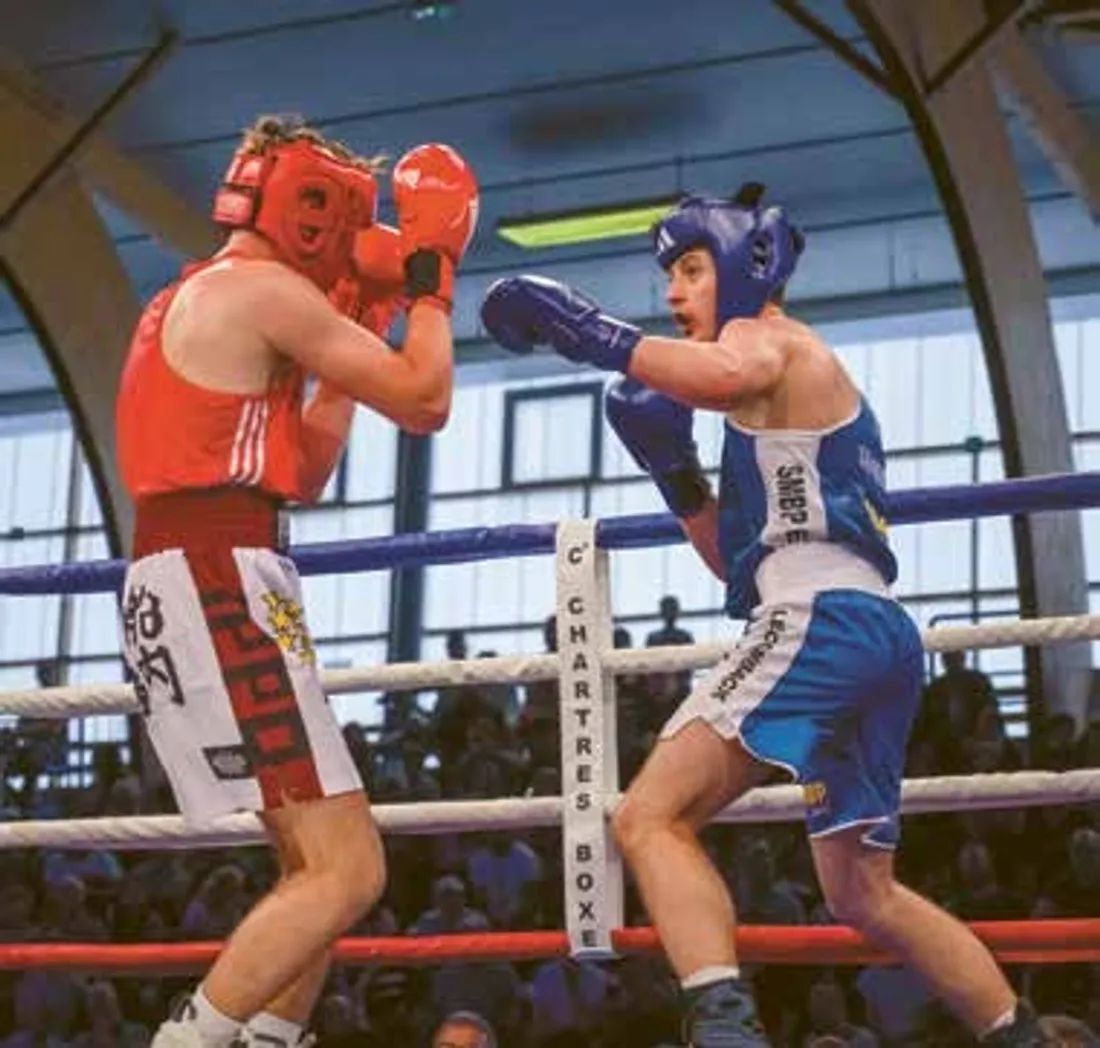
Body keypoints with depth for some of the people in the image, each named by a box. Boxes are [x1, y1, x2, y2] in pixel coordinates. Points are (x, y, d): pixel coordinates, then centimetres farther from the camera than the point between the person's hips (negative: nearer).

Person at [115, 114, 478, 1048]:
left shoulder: (195, 299, 24)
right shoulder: (265, 289, -6)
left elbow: (302, 476, 27)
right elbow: (424, 402, -6)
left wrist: (361, 325, 26)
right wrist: (430, 270, 7)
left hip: (184, 586, 10)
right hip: (219, 587, -10)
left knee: (319, 862, 17)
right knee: (348, 873, -13)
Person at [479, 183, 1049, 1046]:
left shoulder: (768, 338, 3)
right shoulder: (790, 384, 31)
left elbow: (725, 375, -26)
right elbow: (741, 560, 32)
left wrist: (585, 330, -23)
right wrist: (672, 466, 21)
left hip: (822, 619, -10)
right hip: (875, 630, 10)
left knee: (652, 818, -20)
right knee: (863, 893, 21)